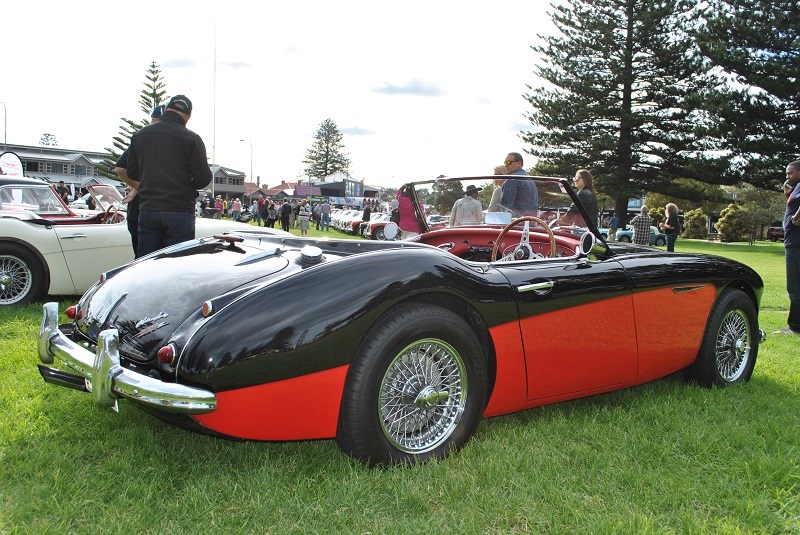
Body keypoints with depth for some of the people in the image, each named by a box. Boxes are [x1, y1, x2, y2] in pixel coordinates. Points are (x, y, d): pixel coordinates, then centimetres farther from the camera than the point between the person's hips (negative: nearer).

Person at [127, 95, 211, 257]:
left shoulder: (139, 135, 8)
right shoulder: (191, 139, -7)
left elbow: (132, 173, 14)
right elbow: (203, 179, -9)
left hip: (147, 211, 5)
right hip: (179, 213, -4)